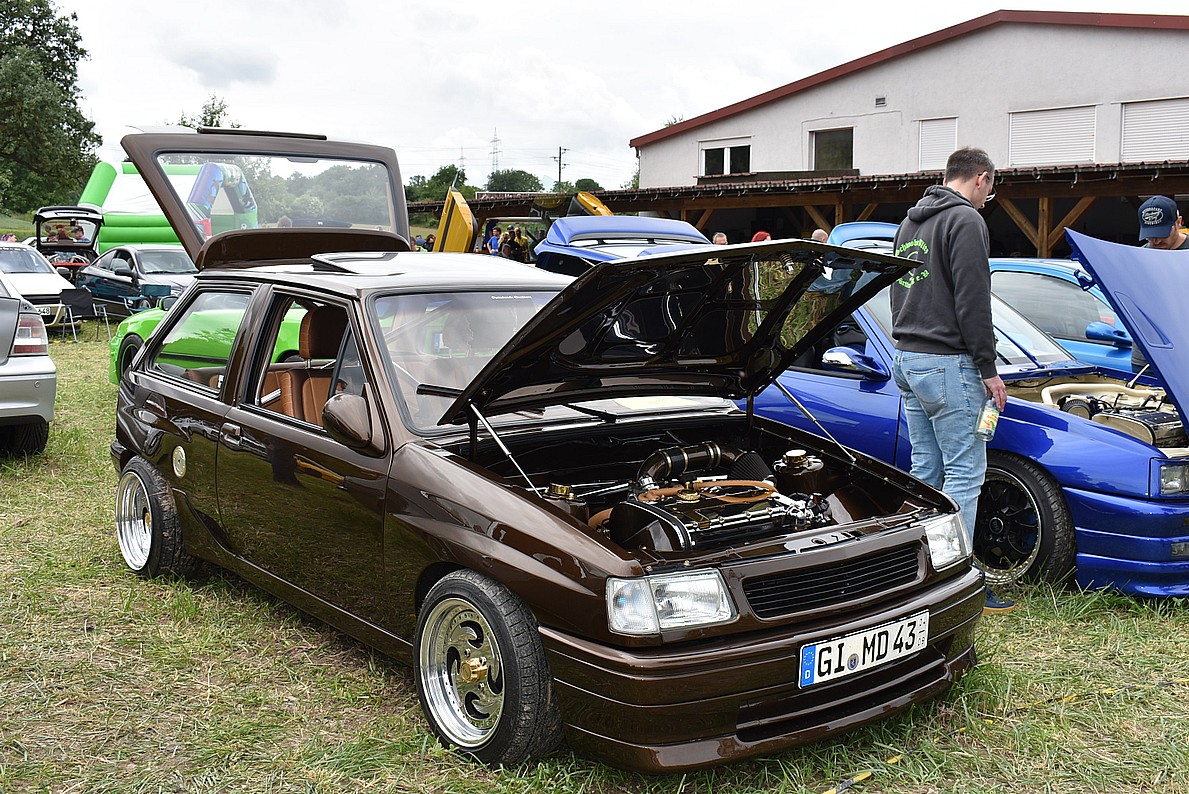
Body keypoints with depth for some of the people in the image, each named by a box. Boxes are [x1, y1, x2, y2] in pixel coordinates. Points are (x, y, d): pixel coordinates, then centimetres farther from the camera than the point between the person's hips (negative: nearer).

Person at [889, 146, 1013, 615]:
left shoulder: (910, 223, 19)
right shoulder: (965, 220, -10)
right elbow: (972, 301, -16)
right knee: (964, 474, -5)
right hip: (948, 364, -9)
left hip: (907, 360, 10)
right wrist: (988, 369, -12)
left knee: (925, 471, 14)